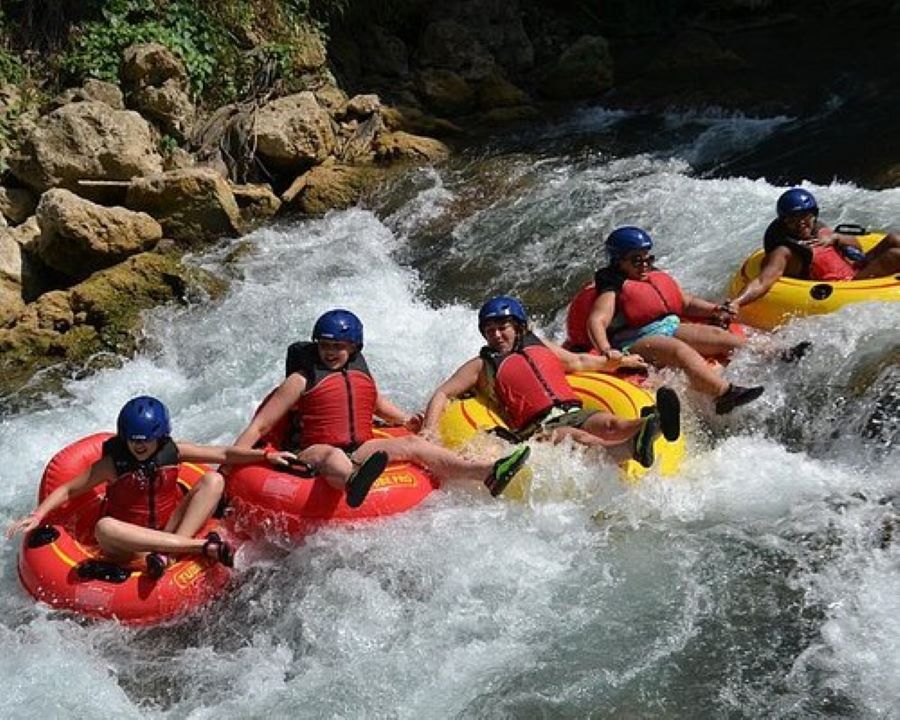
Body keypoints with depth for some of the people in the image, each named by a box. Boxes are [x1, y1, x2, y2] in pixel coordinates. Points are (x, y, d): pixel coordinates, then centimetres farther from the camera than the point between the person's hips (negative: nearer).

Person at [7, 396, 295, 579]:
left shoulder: (173, 452, 0)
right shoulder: (112, 464, -7)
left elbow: (224, 454, 1)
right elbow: (67, 490, -4)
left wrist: (266, 455, -7)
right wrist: (38, 515, -18)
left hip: (169, 531, 3)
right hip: (129, 546, -3)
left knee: (213, 480, -14)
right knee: (104, 527, -39)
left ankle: (168, 553, -32)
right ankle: (203, 546, -43)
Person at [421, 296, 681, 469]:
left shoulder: (539, 345, 27)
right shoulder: (482, 366, 14)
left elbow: (578, 361, 41)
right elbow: (442, 395, 8)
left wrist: (617, 362, 37)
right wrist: (428, 433, -7)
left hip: (576, 414, 5)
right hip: (538, 430, -5)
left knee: (610, 424, -28)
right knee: (577, 437, -35)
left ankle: (653, 423, -60)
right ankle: (633, 448, -66)